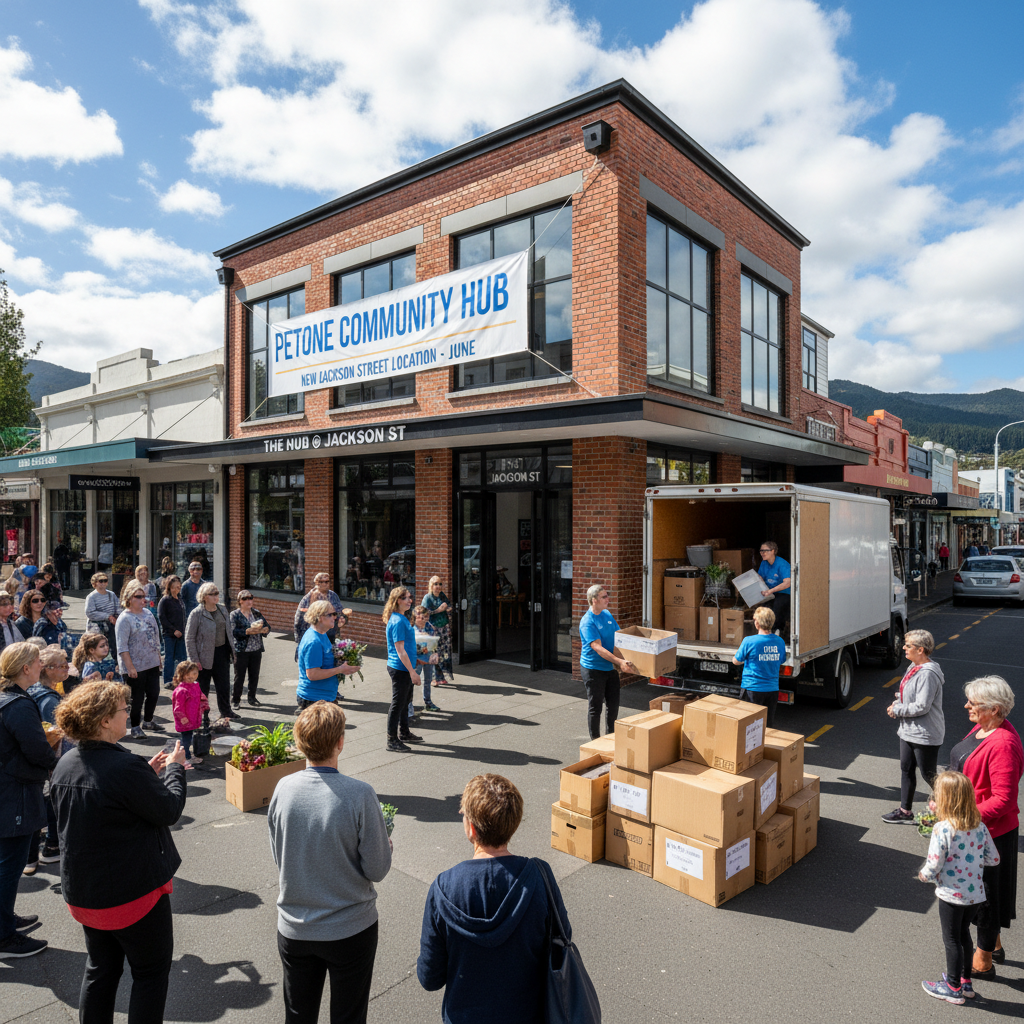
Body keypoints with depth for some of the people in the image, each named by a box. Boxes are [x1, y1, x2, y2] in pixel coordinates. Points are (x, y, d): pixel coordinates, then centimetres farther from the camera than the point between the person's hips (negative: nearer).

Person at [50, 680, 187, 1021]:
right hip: (134, 893, -8)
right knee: (151, 972, 13)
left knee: (100, 969, 24)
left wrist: (148, 773, 7)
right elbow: (169, 811, -19)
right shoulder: (125, 767, -30)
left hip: (82, 893, 8)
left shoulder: (65, 765, -3)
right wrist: (174, 769, -4)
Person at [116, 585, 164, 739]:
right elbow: (122, 647, -16)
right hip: (135, 667, -7)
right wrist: (130, 667, -20)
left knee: (154, 693, 13)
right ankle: (135, 726, 20)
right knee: (137, 698, 5)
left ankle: (148, 721, 32)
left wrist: (158, 657, 17)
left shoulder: (148, 613, 9)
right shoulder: (124, 619, -13)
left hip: (152, 663, 7)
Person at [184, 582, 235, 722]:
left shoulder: (223, 609, 6)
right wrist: (194, 659, -14)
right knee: (203, 688, 8)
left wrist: (231, 650, 12)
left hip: (222, 652, 5)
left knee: (224, 684, 13)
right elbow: (189, 638, -11)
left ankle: (225, 711, 28)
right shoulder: (196, 613, -12)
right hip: (205, 655, -5)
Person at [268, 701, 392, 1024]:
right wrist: (386, 848, 3)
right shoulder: (359, 794, -25)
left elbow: (278, 856, 0)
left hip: (293, 928, 3)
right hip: (350, 928, -3)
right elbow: (377, 869, -17)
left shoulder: (283, 788, -13)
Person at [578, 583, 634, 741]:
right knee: (595, 707, 4)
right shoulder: (587, 621, -20)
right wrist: (619, 661, -35)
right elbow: (598, 648, -28)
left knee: (613, 704, 15)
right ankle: (595, 741, 18)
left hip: (611, 667, 7)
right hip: (593, 669, -7)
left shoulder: (607, 615, 5)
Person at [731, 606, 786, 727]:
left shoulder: (749, 641, -16)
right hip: (773, 689, 4)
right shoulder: (780, 642, -2)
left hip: (752, 689, -4)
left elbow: (735, 661, -2)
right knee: (769, 725, 15)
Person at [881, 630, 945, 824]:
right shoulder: (915, 667, 6)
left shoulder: (927, 673, -25)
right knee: (906, 769, 17)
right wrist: (899, 701, 2)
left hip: (925, 735, -10)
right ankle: (905, 810, 30)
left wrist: (896, 710, -14)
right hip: (908, 730, 10)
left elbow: (921, 707, -25)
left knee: (929, 774, 5)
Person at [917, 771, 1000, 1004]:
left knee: (951, 940, 11)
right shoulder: (979, 826, -7)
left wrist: (923, 875, 1)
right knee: (963, 933, 24)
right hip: (976, 893, 6)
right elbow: (994, 859, 2)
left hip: (952, 895, -6)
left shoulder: (942, 829, -24)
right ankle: (965, 981, 37)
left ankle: (953, 988, 24)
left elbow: (934, 865, -20)